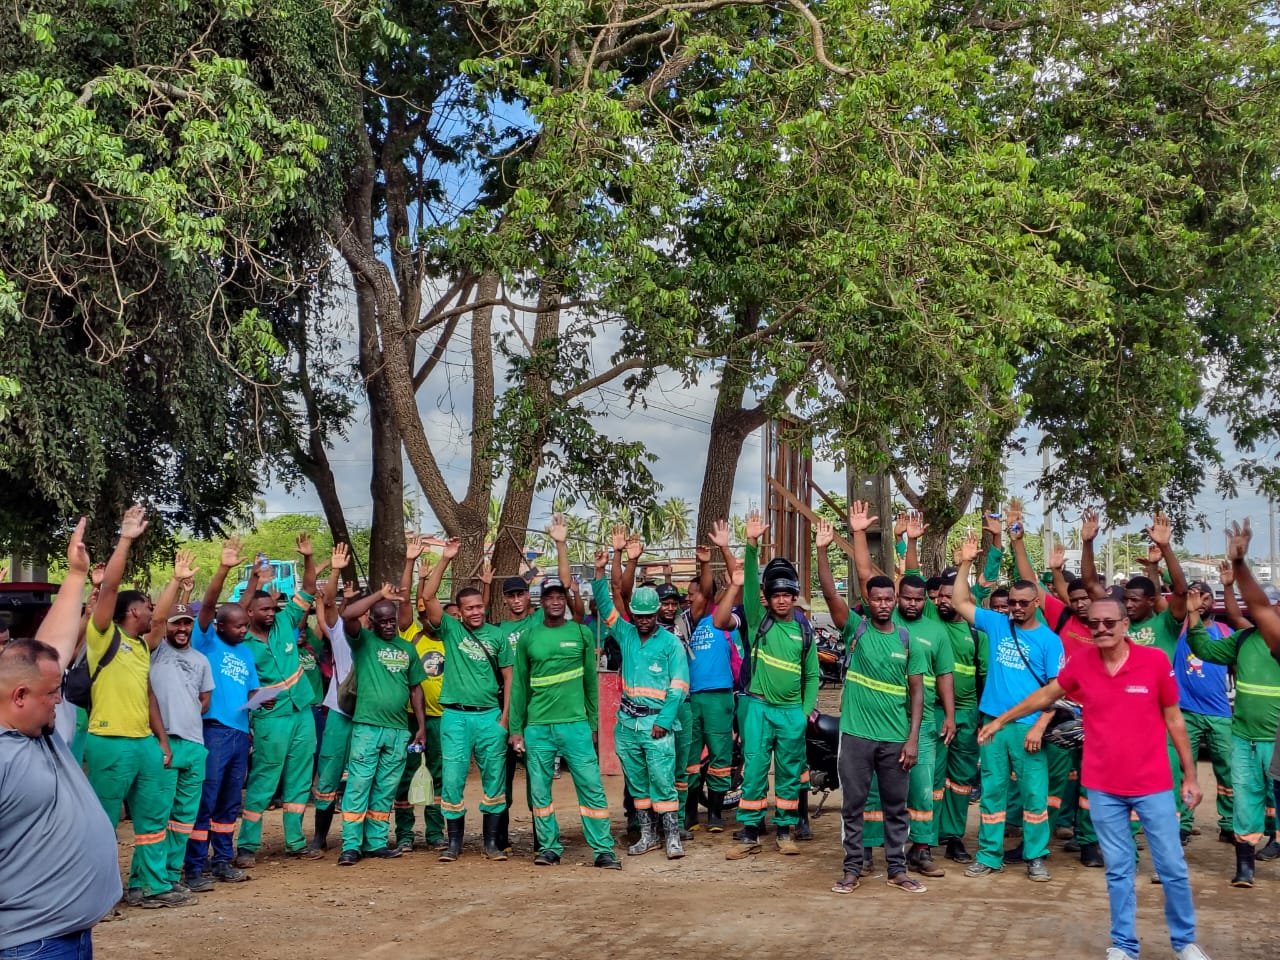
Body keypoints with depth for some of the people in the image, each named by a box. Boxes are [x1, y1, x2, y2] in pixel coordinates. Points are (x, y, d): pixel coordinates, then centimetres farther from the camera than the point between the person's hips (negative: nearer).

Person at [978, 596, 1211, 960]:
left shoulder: (1155, 661, -10)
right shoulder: (1080, 663, -5)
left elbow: (1173, 719, 0)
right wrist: (1001, 720, 18)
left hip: (1153, 785, -1)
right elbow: (1046, 694, 12)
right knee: (1119, 871, 10)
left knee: (1173, 868, 7)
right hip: (1103, 788, 1)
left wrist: (1190, 776, 2)